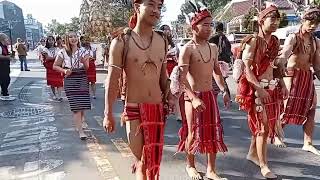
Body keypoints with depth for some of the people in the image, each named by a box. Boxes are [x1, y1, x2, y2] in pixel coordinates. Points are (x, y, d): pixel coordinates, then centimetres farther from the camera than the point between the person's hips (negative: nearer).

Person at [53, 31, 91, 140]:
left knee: (83, 104, 1)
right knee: (76, 106, -7)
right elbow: (55, 66, 6)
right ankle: (81, 131, -2)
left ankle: (79, 123, 31)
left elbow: (87, 68, 3)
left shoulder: (83, 52, 7)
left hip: (82, 79, 2)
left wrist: (84, 62, -17)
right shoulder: (63, 52, 2)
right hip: (70, 80, -2)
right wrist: (64, 71, -11)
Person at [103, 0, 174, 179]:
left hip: (158, 109, 4)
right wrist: (108, 114, -6)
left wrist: (169, 97, 10)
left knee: (154, 161, 15)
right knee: (142, 161, 4)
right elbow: (112, 81, -6)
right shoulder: (121, 42, -7)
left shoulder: (162, 41, 6)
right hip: (134, 110, -4)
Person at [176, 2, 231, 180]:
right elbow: (182, 77, -18)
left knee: (214, 131, 8)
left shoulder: (213, 48, 9)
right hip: (192, 96, -6)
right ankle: (190, 166, 30)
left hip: (210, 95, 6)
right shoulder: (187, 48, -11)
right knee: (193, 132, 5)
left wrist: (224, 91, 9)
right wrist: (194, 98, -26)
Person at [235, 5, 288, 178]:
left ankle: (253, 153, 35)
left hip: (272, 87, 7)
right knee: (263, 126, -3)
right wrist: (259, 89, -24)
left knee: (262, 124, 16)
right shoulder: (253, 41, -11)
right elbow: (247, 68, -17)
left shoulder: (275, 41, 11)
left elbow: (276, 66, 18)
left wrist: (282, 84, 8)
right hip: (257, 88, -7)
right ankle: (264, 166, 9)